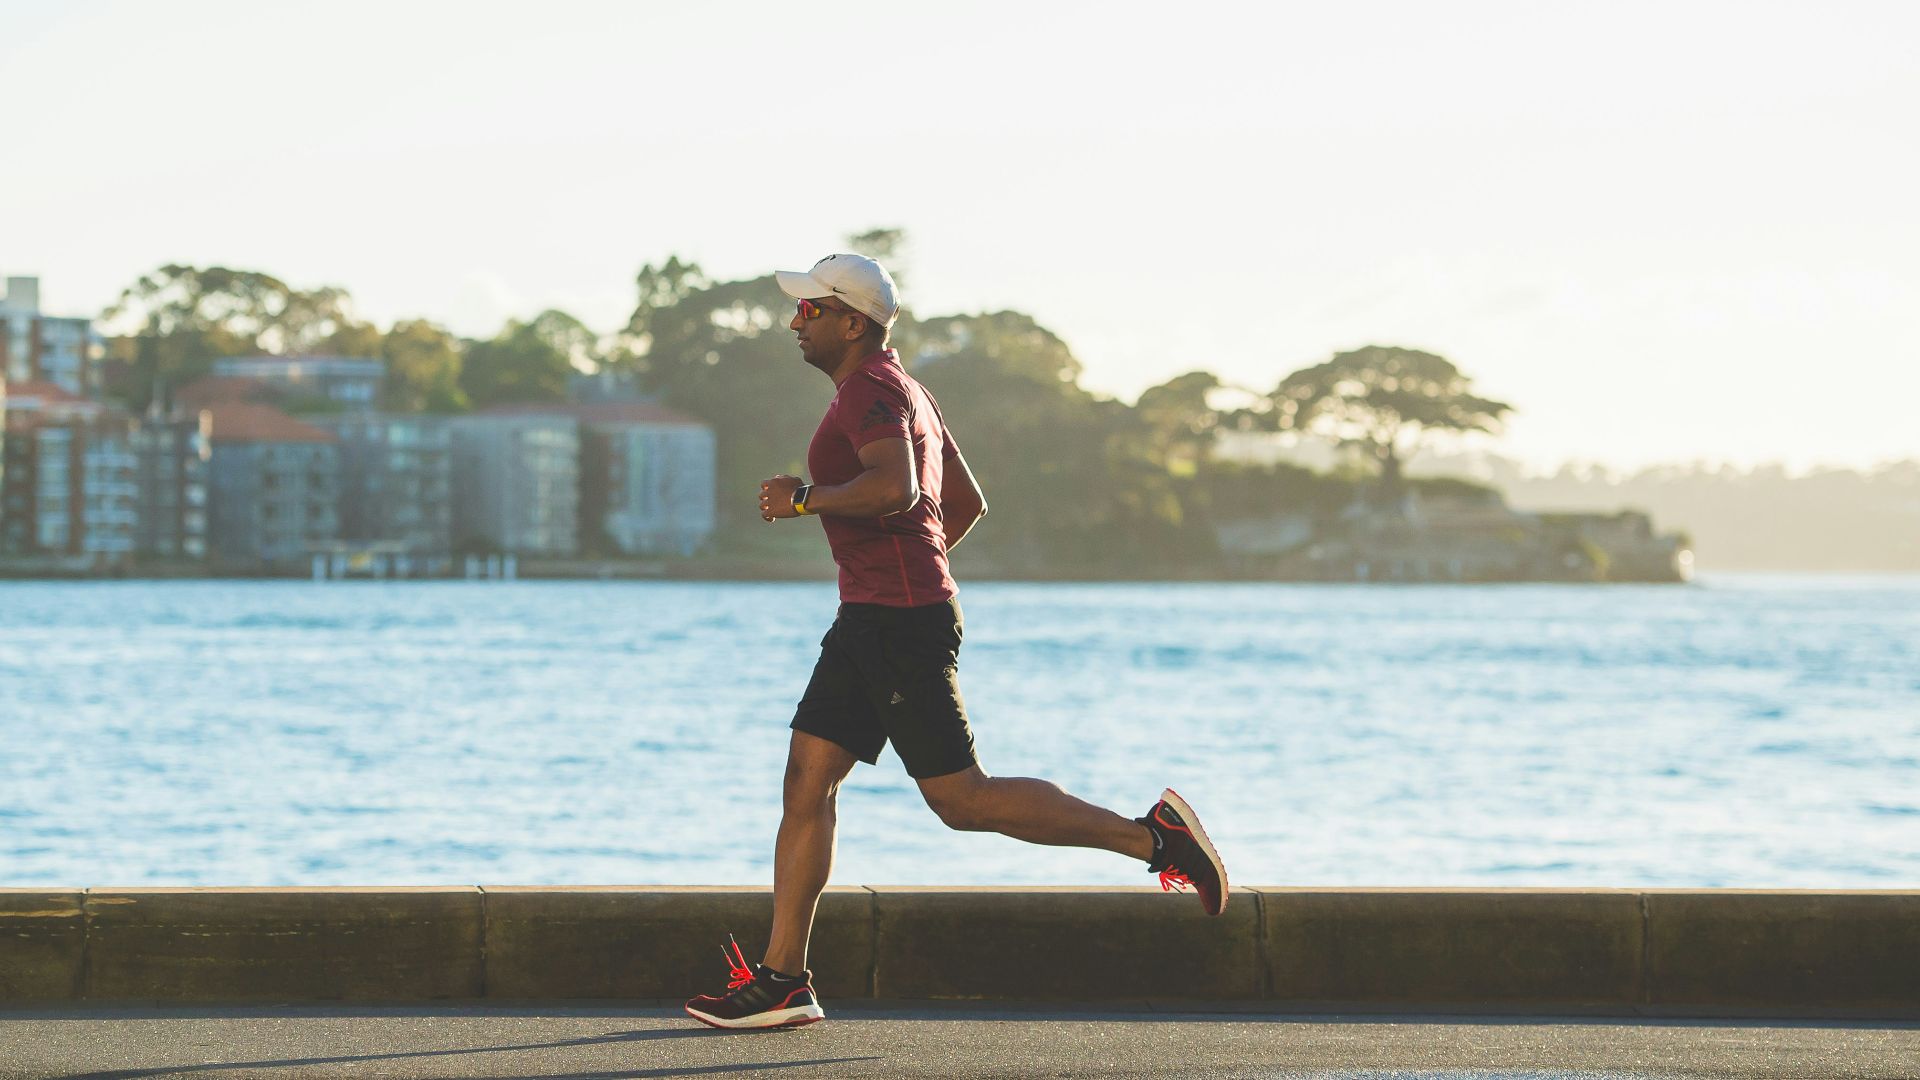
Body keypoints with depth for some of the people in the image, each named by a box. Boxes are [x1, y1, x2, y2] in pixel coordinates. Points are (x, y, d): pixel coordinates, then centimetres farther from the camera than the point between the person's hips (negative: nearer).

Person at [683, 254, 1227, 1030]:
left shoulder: (871, 391, -12)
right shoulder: (904, 391, 20)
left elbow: (895, 489, -30)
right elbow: (968, 503, 27)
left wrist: (804, 498, -18)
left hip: (900, 621, -11)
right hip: (871, 618, 11)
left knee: (960, 799, -9)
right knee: (806, 779, 6)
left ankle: (1150, 836, -4)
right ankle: (781, 979, 4)